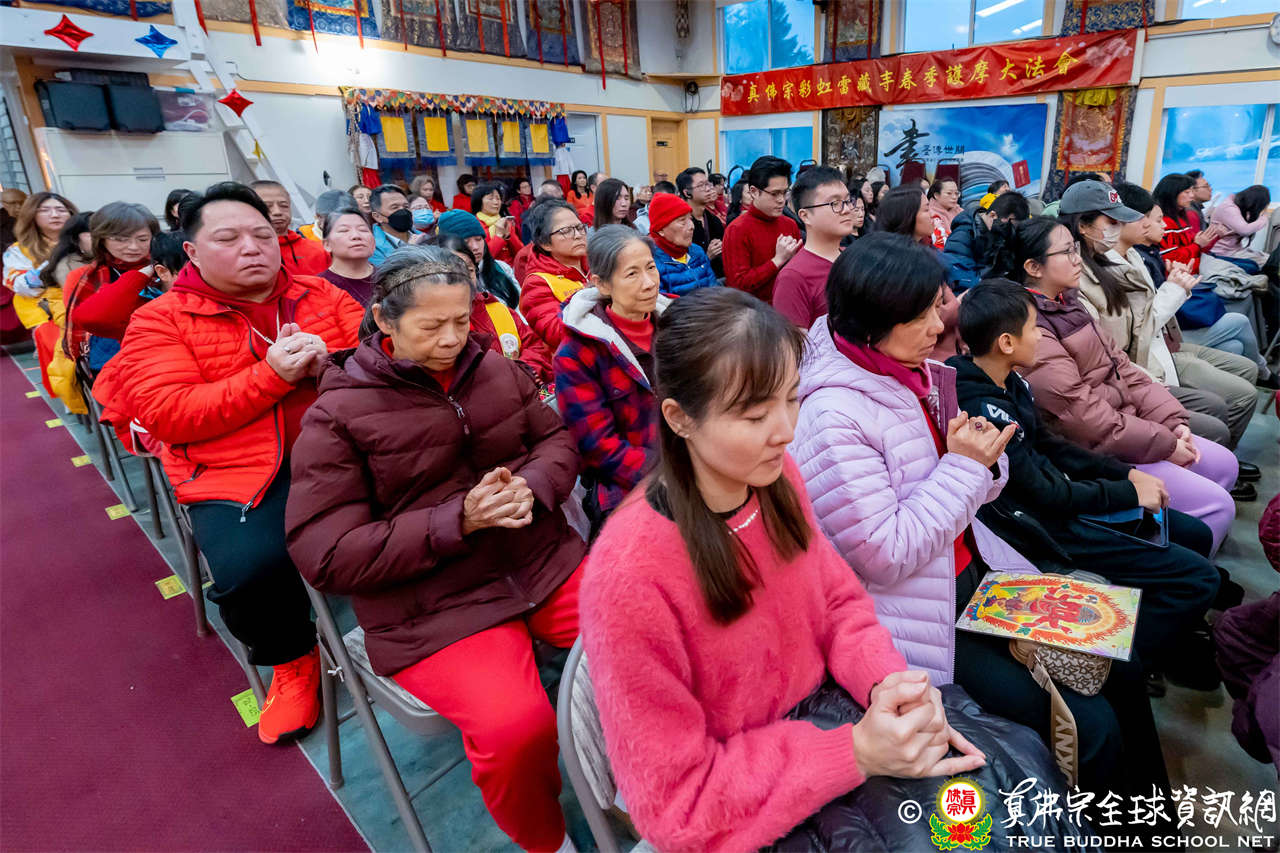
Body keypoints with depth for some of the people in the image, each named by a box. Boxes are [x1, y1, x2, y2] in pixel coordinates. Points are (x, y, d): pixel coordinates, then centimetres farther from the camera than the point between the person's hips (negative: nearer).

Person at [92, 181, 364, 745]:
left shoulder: (319, 295, 15)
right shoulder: (160, 320, 8)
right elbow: (166, 415, -4)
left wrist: (327, 363, -9)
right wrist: (270, 375, -15)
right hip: (238, 475, -1)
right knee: (251, 570, -28)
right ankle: (292, 661, 7)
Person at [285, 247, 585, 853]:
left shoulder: (495, 369, 8)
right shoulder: (336, 415, -6)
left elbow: (557, 439, 14)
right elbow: (325, 556, -9)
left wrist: (530, 488, -10)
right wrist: (456, 521, -19)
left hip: (544, 562, 5)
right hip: (431, 608, -4)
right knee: (515, 727, -28)